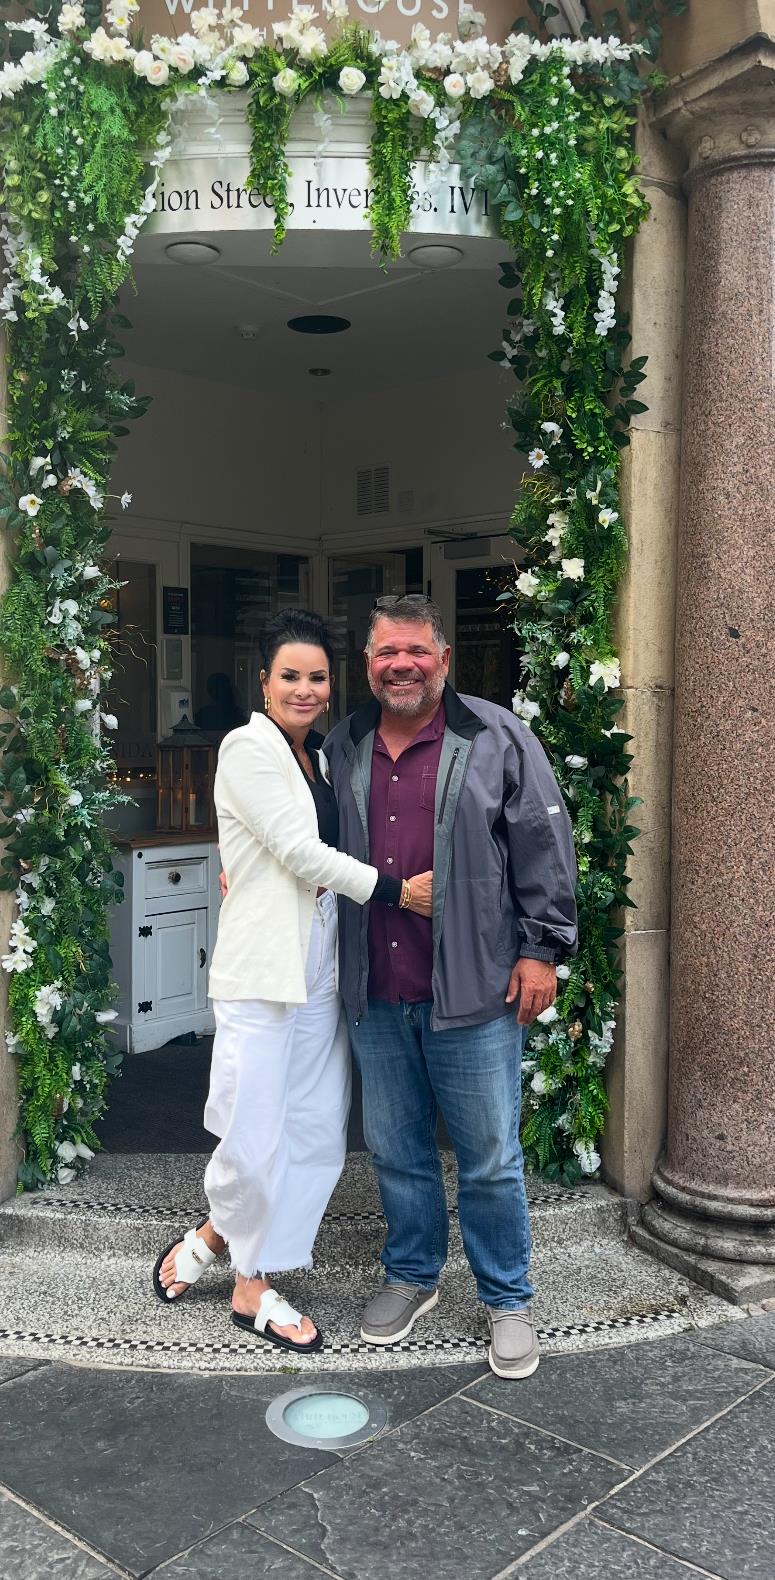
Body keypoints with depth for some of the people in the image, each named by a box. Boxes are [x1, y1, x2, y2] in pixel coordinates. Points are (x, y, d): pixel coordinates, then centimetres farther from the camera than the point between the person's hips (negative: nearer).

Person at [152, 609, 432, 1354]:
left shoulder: (317, 756, 16)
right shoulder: (248, 747, -7)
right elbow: (301, 853, -13)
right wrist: (395, 889, -10)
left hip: (319, 965, 8)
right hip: (263, 964, -7)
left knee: (315, 1132, 9)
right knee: (257, 1132, 0)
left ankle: (208, 1240, 27)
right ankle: (252, 1289, 25)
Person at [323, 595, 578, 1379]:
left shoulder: (497, 739, -4)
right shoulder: (342, 748, 9)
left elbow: (544, 848, -4)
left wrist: (542, 948, -7)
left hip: (472, 991, -4)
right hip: (374, 996, 4)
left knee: (489, 1157, 6)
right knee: (395, 1149, 17)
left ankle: (507, 1299, 25)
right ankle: (411, 1276, 37)